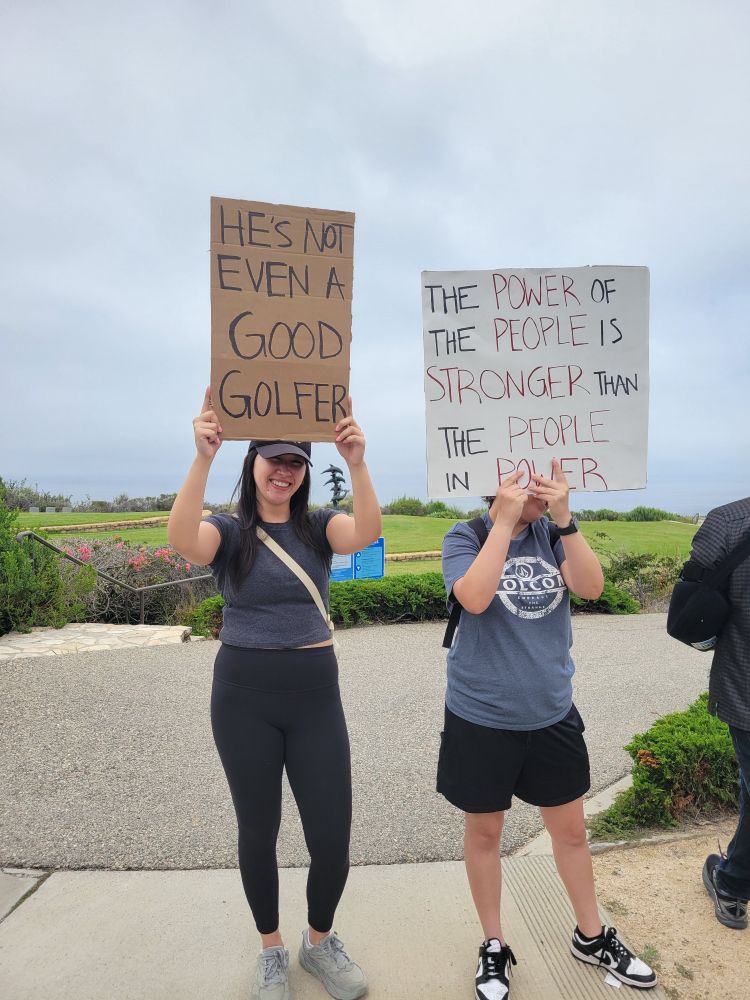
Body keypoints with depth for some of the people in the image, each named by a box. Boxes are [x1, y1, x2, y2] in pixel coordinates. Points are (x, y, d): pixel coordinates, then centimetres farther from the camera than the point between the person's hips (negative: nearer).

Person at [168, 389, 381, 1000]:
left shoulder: (318, 527, 2)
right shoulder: (229, 532, -2)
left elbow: (367, 533, -21)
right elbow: (183, 541, -27)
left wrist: (356, 463, -37)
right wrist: (203, 458, -40)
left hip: (316, 693, 1)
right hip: (244, 697, -1)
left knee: (332, 838, 4)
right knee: (258, 831, 13)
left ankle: (320, 942, 35)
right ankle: (272, 949, 40)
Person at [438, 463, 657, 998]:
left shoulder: (553, 534, -2)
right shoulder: (466, 536, -11)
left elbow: (591, 587, -16)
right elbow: (475, 598, -28)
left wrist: (565, 518, -26)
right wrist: (504, 520, -28)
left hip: (552, 713, 3)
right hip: (482, 717, -3)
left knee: (571, 830, 20)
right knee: (485, 831, 15)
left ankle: (591, 936, 45)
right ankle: (495, 945, 38)